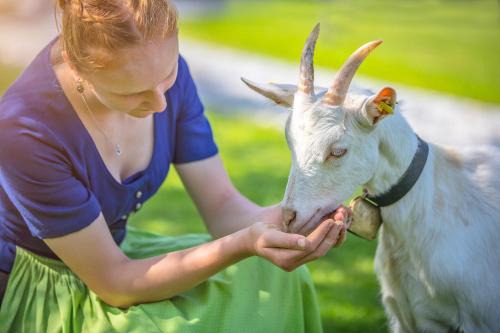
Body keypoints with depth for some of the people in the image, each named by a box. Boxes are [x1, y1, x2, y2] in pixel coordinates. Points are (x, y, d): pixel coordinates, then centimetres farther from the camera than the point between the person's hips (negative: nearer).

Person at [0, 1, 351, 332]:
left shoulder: (163, 68, -15)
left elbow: (222, 205, -10)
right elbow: (115, 284, -25)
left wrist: (283, 218, -32)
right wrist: (243, 244, -36)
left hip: (113, 253, 5)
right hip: (31, 294, -5)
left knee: (270, 278, -9)